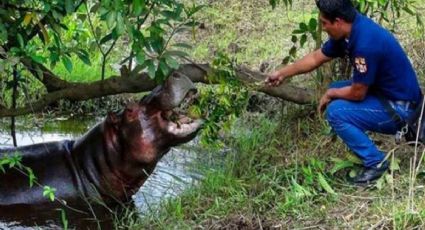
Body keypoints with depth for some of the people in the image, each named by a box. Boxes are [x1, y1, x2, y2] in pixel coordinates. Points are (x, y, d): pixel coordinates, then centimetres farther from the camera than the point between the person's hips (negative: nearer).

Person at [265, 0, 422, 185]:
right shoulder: (349, 30, -2)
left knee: (336, 112, -18)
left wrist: (330, 94, -4)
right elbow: (316, 58, 13)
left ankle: (375, 162, -5)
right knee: (335, 91, 15)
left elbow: (357, 93, -22)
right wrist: (282, 73, 17)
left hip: (399, 107, -10)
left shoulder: (365, 43, -31)